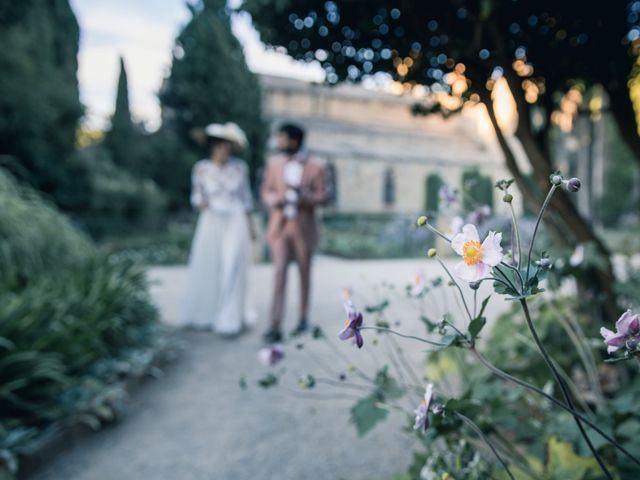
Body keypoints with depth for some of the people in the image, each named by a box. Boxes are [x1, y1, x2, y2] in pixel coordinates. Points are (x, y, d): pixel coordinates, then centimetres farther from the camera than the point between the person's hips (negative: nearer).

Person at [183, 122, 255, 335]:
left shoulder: (239, 167, 0)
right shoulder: (201, 168, 0)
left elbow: (245, 196, 8)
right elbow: (196, 196, 9)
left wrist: (250, 225, 8)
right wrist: (200, 203, -14)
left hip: (236, 223, -1)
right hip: (211, 223, 1)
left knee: (232, 270, -6)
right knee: (206, 269, 6)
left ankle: (230, 320, 2)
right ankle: (207, 315, 25)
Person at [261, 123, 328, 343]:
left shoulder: (314, 168, -5)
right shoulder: (274, 164, 3)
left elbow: (322, 195, -1)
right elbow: (266, 191, 10)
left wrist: (305, 199, -20)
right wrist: (274, 200, -12)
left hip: (303, 227, -1)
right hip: (279, 225, 1)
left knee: (304, 273, 12)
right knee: (279, 272, -10)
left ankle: (303, 317, 30)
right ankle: (275, 327, -10)